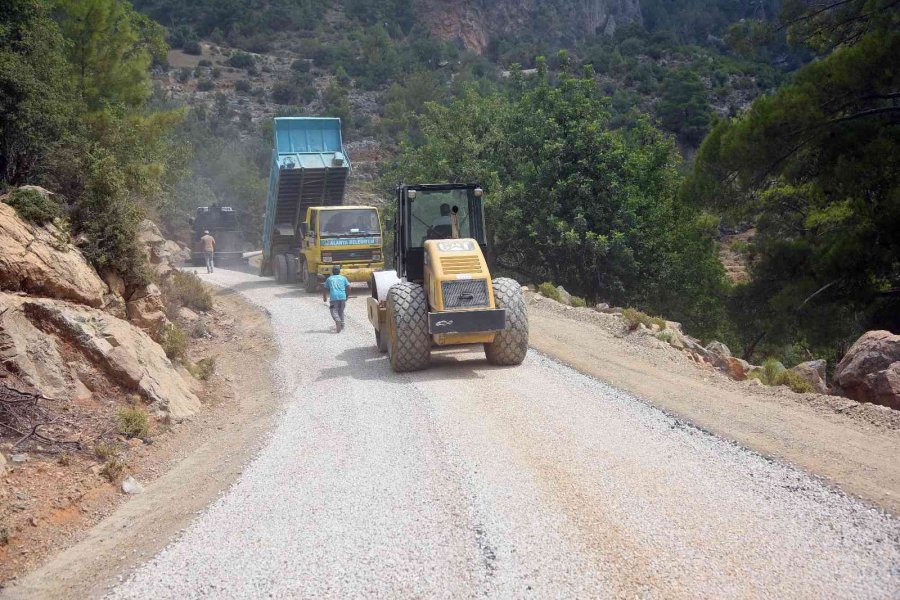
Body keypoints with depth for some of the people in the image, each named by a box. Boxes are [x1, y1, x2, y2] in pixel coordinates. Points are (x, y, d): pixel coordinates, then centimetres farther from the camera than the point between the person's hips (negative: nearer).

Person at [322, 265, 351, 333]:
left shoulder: (329, 279, 16)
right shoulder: (343, 278, 16)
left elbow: (325, 289, 18)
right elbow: (348, 287, 7)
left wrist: (324, 298, 32)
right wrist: (347, 296, 21)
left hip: (333, 297, -2)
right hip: (342, 297, 2)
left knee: (334, 311, -5)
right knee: (341, 311, 18)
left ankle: (338, 321, -32)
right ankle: (341, 324, 21)